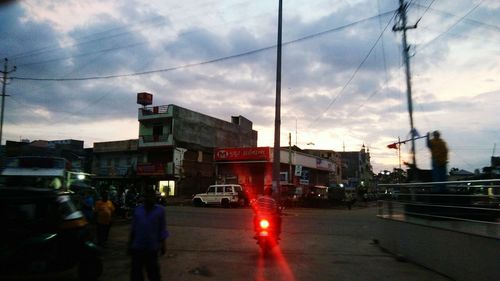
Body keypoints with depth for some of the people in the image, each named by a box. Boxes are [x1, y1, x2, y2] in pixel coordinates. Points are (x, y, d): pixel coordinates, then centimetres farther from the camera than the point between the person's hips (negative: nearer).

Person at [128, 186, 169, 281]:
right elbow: (133, 228, 8)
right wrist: (130, 244, 9)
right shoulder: (137, 209, 3)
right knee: (136, 273, 12)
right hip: (137, 247, 3)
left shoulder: (160, 210, -4)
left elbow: (162, 229, -2)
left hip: (152, 248, -3)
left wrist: (163, 245, -4)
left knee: (153, 273, 10)